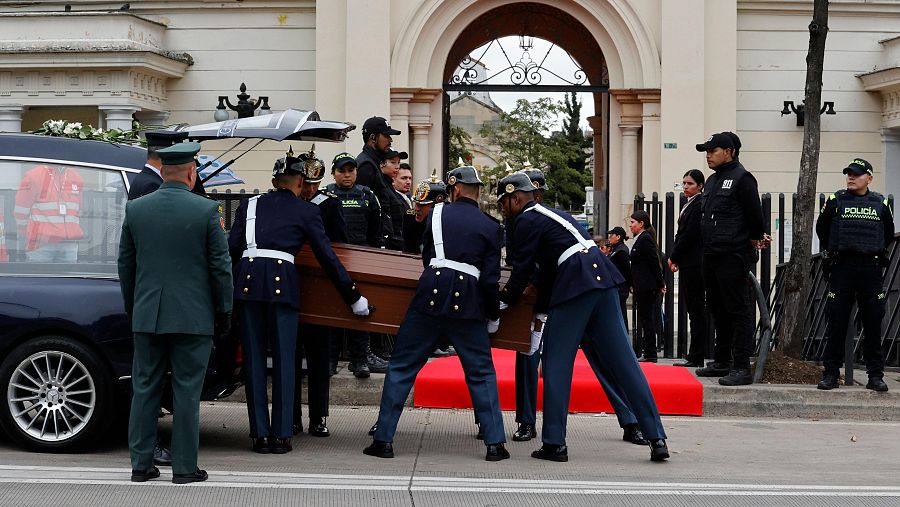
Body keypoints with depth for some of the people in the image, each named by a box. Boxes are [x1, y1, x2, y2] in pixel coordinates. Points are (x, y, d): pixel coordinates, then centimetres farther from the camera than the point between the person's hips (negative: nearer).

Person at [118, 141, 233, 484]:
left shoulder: (135, 209, 2)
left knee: (145, 389, 10)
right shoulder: (206, 210, -8)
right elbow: (220, 266, -5)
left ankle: (141, 464, 13)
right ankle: (184, 467, 6)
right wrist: (224, 312, 4)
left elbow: (125, 264, 9)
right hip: (193, 315, -3)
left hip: (147, 315, 3)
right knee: (187, 392, 3)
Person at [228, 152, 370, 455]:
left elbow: (231, 248, 11)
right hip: (282, 280, -2)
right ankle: (281, 436, 2)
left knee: (254, 359, 6)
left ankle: (260, 435, 5)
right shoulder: (306, 211, 13)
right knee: (284, 359, 3)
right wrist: (353, 298, 14)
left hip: (247, 279, 2)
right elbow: (327, 258, 10)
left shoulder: (250, 205, 20)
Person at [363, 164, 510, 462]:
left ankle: (383, 440, 5)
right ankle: (495, 444, 8)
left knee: (402, 367, 7)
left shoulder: (438, 213, 11)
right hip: (468, 303, 0)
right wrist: (494, 316, 14)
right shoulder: (491, 227, 9)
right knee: (481, 373, 12)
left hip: (431, 293, 0)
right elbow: (490, 279, 3)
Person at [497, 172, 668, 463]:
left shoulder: (526, 222, 0)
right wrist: (541, 314, 29)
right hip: (602, 278, 8)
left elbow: (522, 271, -3)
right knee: (622, 360, 5)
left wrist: (501, 305, 10)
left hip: (574, 286, -8)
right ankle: (656, 437, 1)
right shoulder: (550, 214, 27)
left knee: (556, 363, 3)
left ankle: (554, 444, 2)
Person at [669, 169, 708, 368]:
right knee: (694, 309, 10)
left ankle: (696, 356, -5)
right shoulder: (689, 205, 18)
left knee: (696, 309, -6)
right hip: (687, 264, 10)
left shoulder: (699, 205, -12)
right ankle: (695, 355, 14)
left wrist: (674, 257, -9)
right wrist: (674, 257, 9)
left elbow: (690, 234, -16)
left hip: (694, 264, -10)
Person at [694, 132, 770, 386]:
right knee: (718, 310, 15)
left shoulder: (741, 179, -10)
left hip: (733, 258, -9)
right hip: (711, 257, 9)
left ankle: (742, 367, -8)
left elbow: (755, 215, -12)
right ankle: (721, 362, 24)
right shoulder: (712, 181, 18)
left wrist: (756, 238, 4)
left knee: (738, 311, -7)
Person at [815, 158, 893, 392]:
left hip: (871, 270, 1)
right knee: (836, 322, 0)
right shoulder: (836, 201, 3)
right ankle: (831, 373, 5)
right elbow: (822, 229, 15)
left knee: (873, 323, 3)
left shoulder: (880, 204, 7)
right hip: (842, 268, -1)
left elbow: (889, 235, 21)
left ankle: (876, 375, 8)